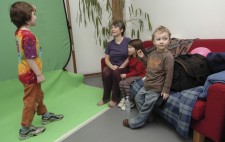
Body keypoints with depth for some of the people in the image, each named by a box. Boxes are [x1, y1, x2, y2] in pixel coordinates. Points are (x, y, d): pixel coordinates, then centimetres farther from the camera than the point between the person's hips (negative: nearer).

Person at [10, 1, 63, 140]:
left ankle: (45, 116, 45)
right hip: (30, 74, -10)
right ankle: (25, 129, 20)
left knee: (38, 95, 25)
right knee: (31, 100, 4)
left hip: (26, 72, 10)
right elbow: (30, 59, -28)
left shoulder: (19, 32, 2)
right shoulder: (28, 36, -27)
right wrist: (39, 74, -23)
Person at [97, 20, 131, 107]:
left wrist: (120, 68, -15)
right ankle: (106, 98, -10)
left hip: (124, 67, -3)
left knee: (116, 72, -35)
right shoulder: (110, 44, 9)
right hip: (112, 66, 4)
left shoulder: (128, 41, -4)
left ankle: (115, 98, -16)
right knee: (105, 72, -29)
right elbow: (106, 59, 6)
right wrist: (112, 66, -13)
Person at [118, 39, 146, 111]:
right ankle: (124, 99, 6)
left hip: (140, 76, -8)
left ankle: (130, 102, -12)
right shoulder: (131, 57, 9)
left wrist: (126, 75, -20)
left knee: (126, 82, -25)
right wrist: (126, 75, -2)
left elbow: (137, 72, -21)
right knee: (121, 82, -10)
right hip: (132, 75, 8)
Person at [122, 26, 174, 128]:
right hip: (146, 84, 8)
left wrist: (166, 90, -18)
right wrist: (142, 57, 8)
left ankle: (135, 123, 22)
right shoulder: (152, 53, 4)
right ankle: (146, 116, 38)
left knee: (147, 105, 4)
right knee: (138, 98, 19)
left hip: (156, 88, -8)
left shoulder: (168, 56, -20)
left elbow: (169, 74, -19)